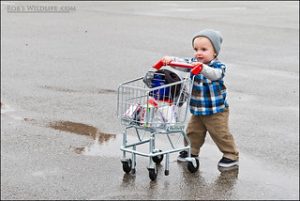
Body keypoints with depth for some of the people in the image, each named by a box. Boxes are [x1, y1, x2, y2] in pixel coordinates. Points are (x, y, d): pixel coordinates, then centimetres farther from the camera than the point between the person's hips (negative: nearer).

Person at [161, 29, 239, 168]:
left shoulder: (218, 66, -17)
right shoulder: (193, 62, 0)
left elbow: (215, 74, -38)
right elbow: (182, 62, -15)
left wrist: (203, 68, -56)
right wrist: (170, 59, -35)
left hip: (216, 111, -6)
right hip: (197, 110, 6)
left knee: (220, 134, 0)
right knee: (193, 132, 15)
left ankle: (231, 156, 13)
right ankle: (191, 152, 35)